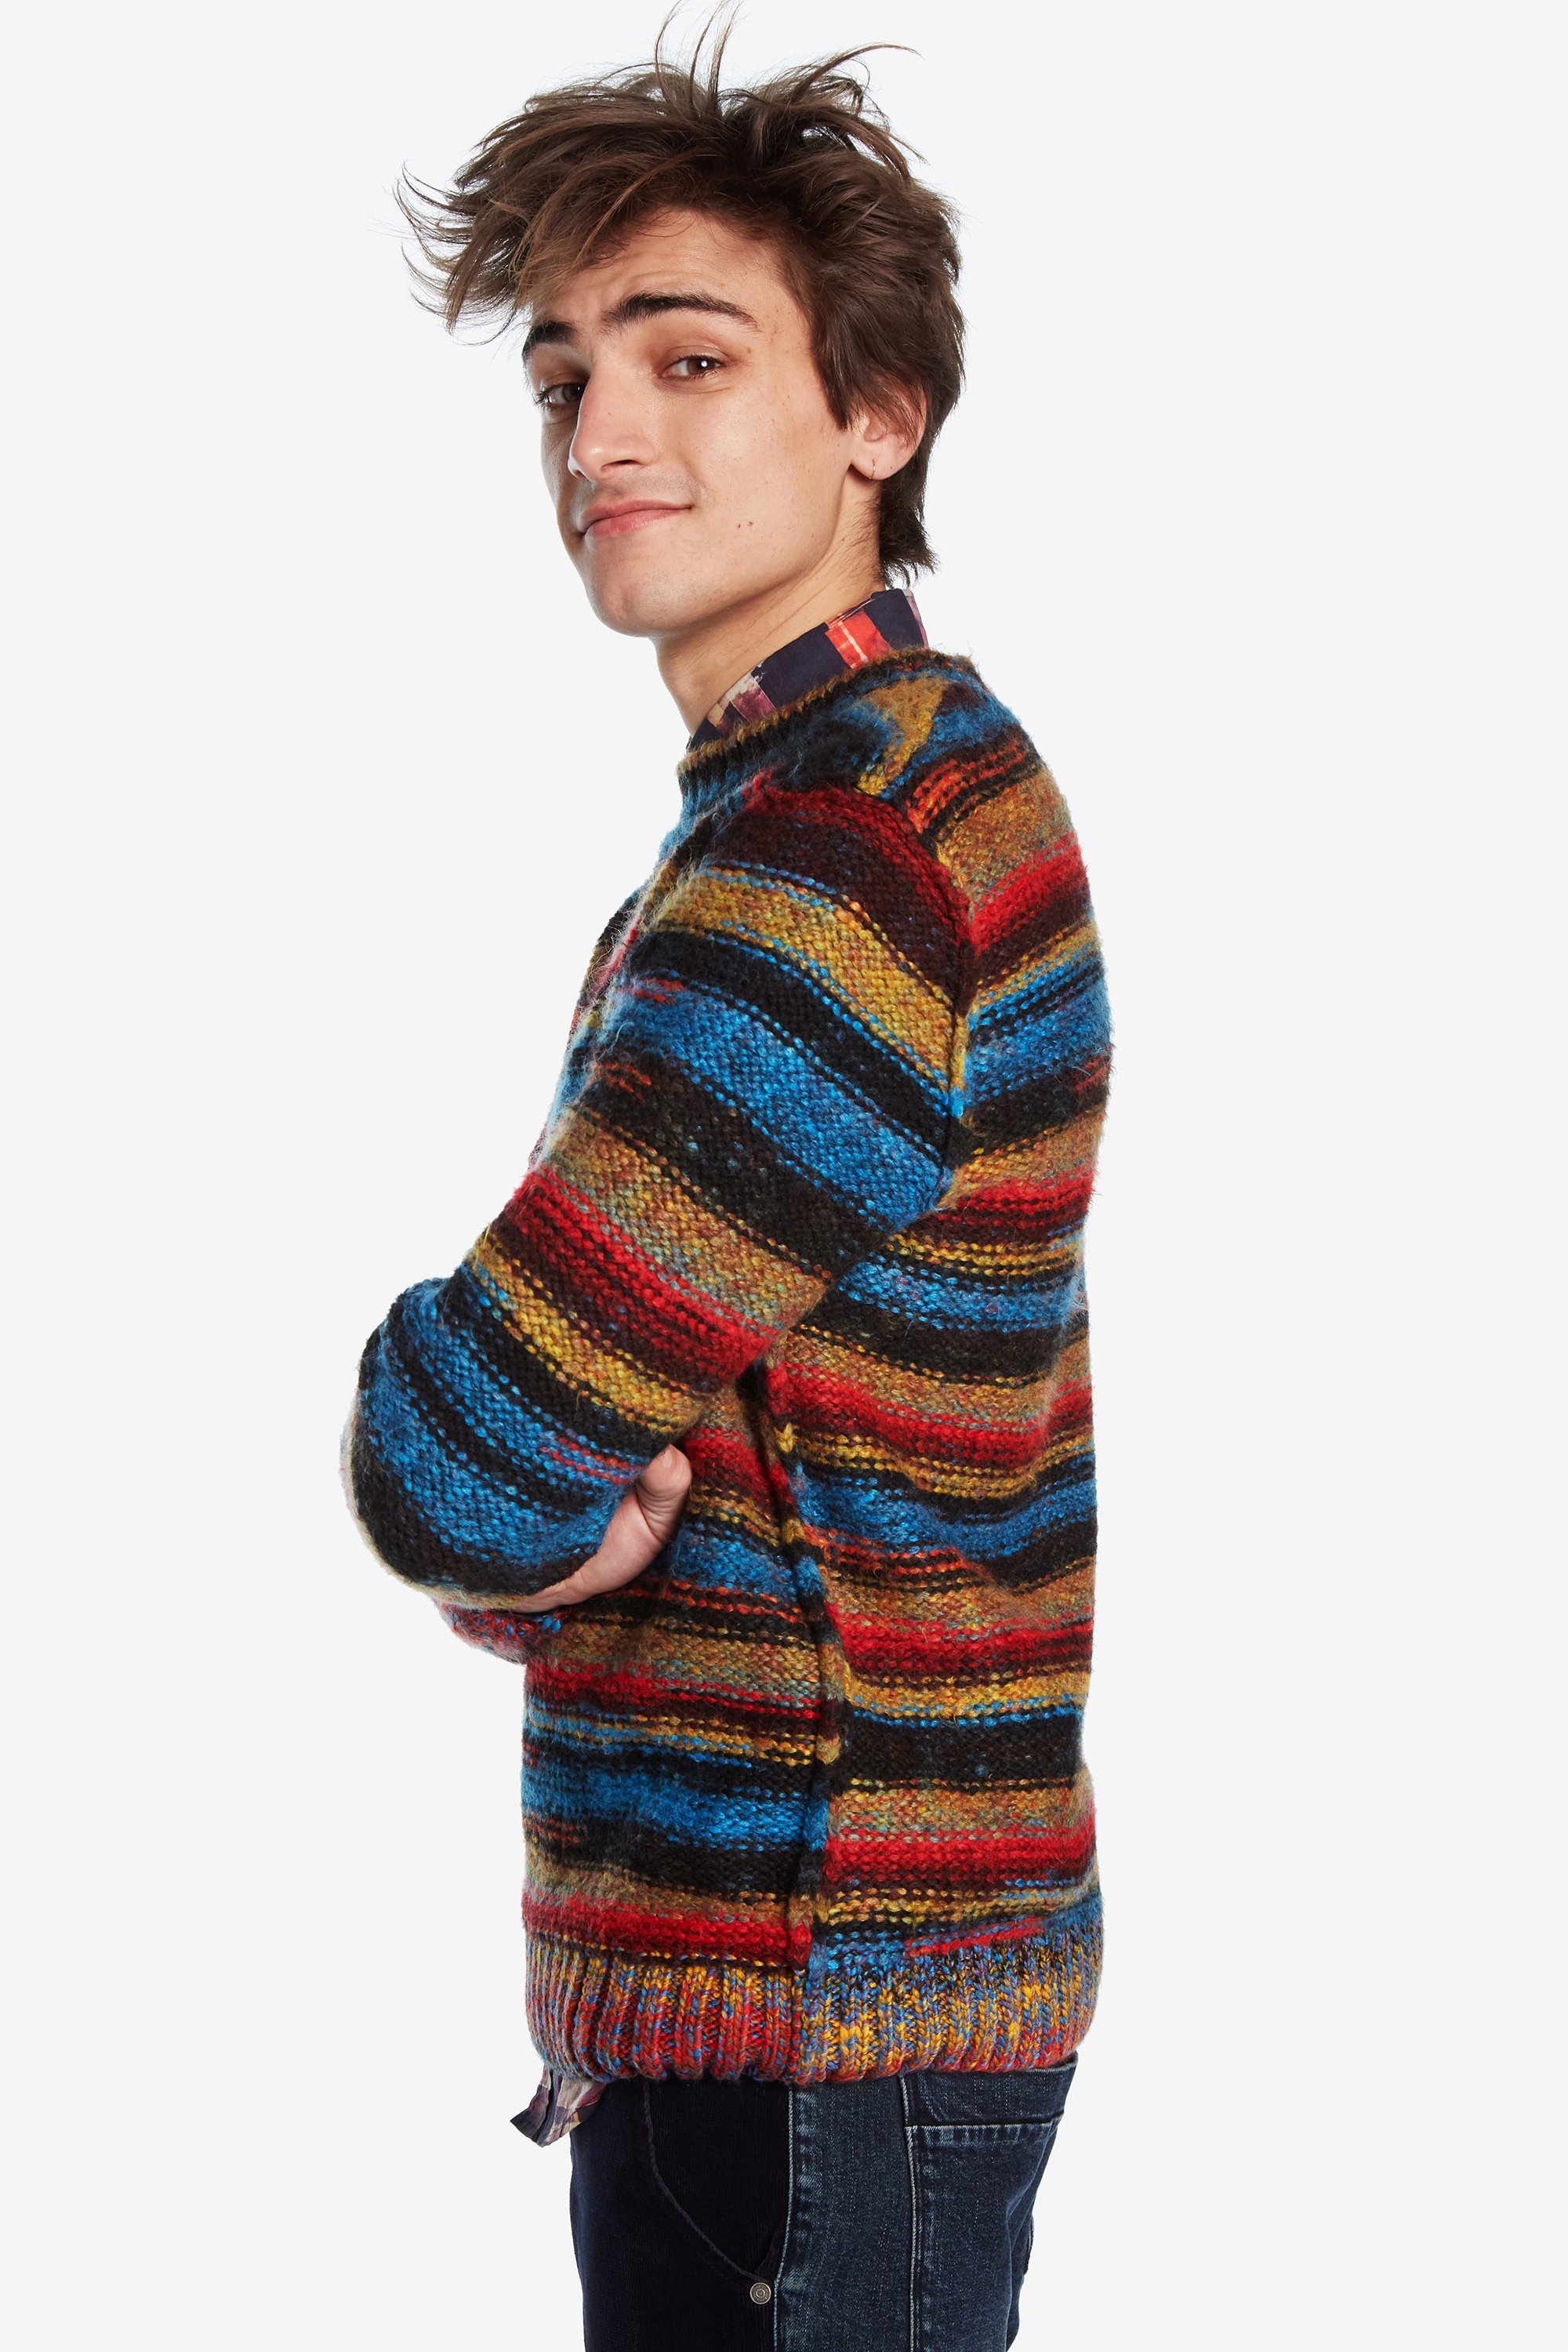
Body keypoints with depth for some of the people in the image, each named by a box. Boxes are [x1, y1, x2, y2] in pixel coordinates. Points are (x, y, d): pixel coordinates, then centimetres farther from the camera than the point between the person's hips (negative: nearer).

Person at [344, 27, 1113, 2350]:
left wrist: (534, 1497, -3)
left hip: (828, 2012, -9)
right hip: (698, 1969, 9)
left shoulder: (850, 865, -21)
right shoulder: (780, 809, 13)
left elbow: (453, 1456, -24)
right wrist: (568, 1499, -6)